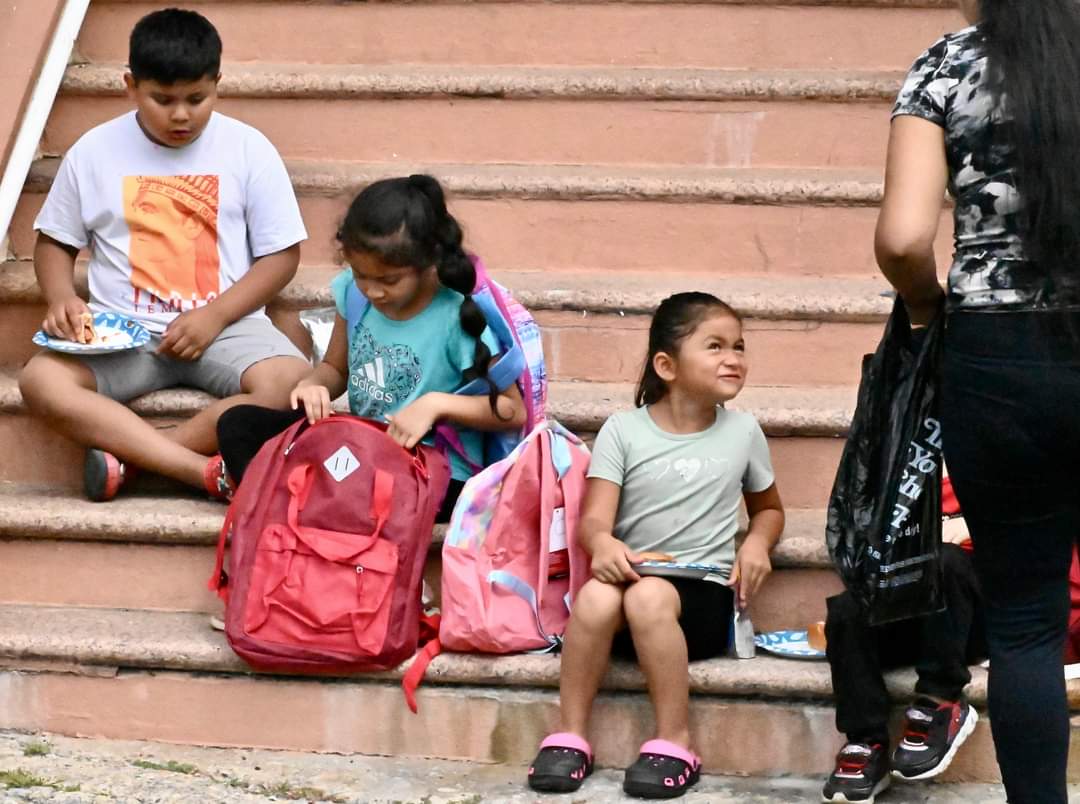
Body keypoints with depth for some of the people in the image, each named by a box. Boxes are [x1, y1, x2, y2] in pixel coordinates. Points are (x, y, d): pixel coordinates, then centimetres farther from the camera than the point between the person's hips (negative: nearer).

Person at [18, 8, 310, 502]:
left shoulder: (248, 149, 0)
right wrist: (61, 298, -9)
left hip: (224, 326, -1)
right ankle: (210, 471, -35)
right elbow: (55, 242, 13)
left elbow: (281, 254, 1)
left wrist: (214, 316, -13)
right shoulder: (93, 152, 3)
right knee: (41, 382, -29)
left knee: (291, 385, -32)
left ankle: (129, 453, -23)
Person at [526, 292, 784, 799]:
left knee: (649, 596, -35)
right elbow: (594, 519, -7)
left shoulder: (742, 431, 8)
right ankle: (571, 737, -20)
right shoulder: (623, 430, 3)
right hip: (631, 574, 1)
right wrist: (602, 544, -31)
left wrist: (757, 544, 1)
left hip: (704, 591, 0)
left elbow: (769, 508, 24)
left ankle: (674, 742, -25)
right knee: (596, 596, -34)